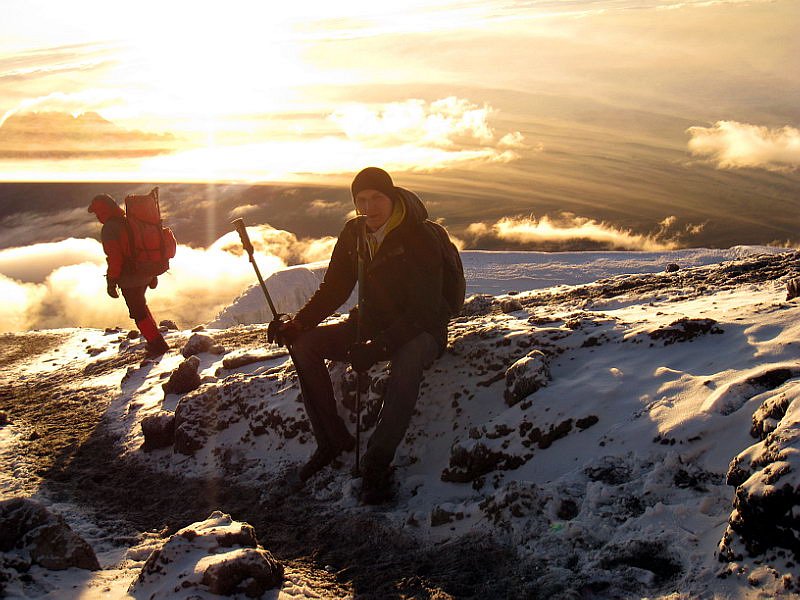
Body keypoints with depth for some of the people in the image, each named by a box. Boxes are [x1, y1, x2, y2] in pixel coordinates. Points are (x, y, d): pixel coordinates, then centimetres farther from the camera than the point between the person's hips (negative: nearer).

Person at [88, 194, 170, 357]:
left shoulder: (109, 229, -17)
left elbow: (114, 259, -21)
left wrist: (111, 282, -12)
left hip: (129, 279, -8)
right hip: (145, 274, 8)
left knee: (138, 312, 4)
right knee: (140, 305, 26)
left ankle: (157, 344, 4)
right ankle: (154, 339, 29)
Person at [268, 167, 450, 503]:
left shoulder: (420, 239, -19)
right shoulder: (353, 233, 0)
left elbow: (423, 308, -25)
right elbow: (334, 288, 6)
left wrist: (378, 347, -36)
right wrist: (298, 323, -12)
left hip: (421, 330, -6)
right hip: (369, 325, 6)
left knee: (407, 360, -41)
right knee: (304, 344, -12)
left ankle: (377, 463, -31)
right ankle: (332, 440, -5)